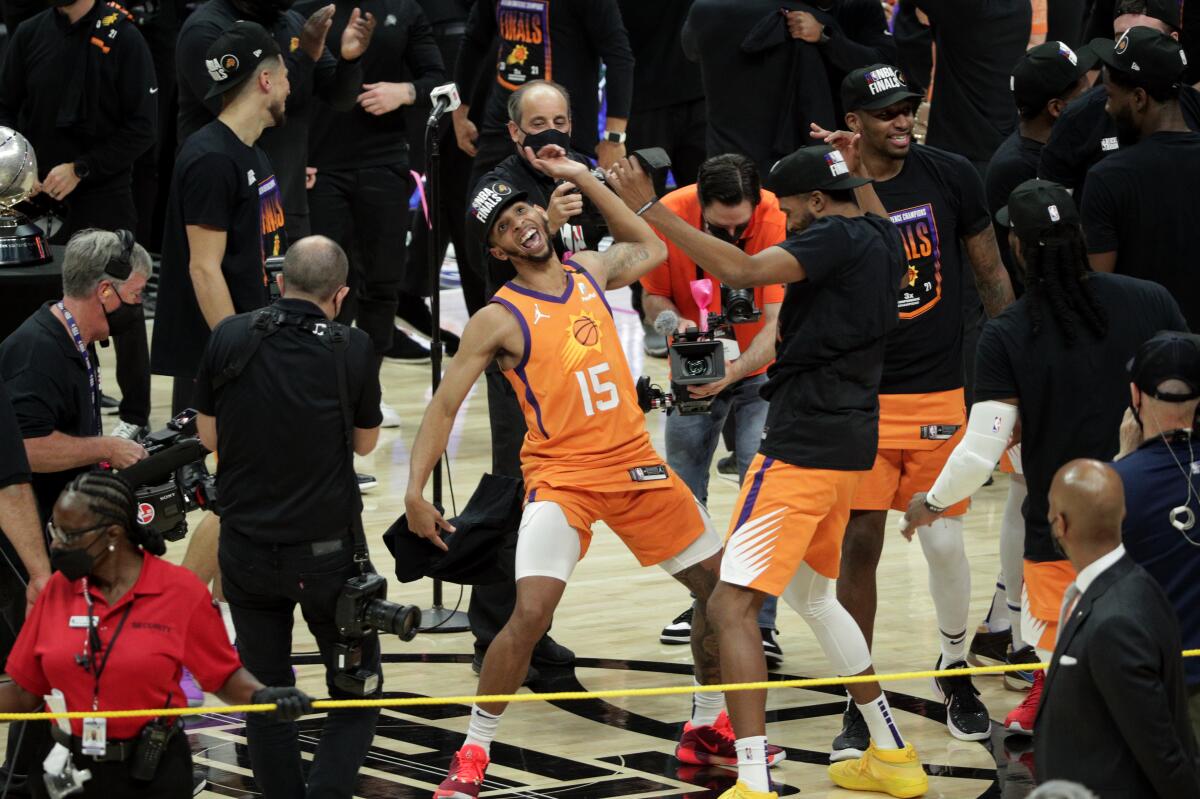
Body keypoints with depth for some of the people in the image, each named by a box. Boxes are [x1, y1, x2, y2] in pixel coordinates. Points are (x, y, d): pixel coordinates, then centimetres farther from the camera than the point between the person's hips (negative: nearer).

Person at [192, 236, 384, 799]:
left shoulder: (229, 339, -6)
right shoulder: (352, 349, -11)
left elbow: (208, 436, 5)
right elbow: (365, 442, 4)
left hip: (247, 548, 2)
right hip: (327, 551, -2)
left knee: (265, 695, 15)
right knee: (356, 698, 8)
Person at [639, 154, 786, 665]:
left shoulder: (777, 219, -28)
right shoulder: (669, 215, -20)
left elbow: (777, 320, -29)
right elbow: (655, 297, -7)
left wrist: (735, 370, -44)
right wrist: (675, 322, -29)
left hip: (761, 368, -3)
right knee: (683, 488, 7)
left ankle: (759, 622, -13)